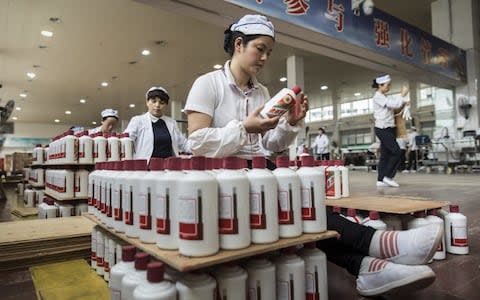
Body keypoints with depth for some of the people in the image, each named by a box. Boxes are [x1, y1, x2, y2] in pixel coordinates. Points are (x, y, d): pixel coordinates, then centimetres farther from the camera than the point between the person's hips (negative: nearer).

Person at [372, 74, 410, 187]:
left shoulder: (384, 97, 18)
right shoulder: (378, 97, -10)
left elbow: (395, 105, 16)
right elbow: (394, 104, -19)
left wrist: (404, 102, 0)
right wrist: (403, 94, -7)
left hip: (389, 128, 9)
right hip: (383, 129, -9)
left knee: (385, 155, 7)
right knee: (397, 153, -10)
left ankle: (380, 180, 10)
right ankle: (388, 177, -2)